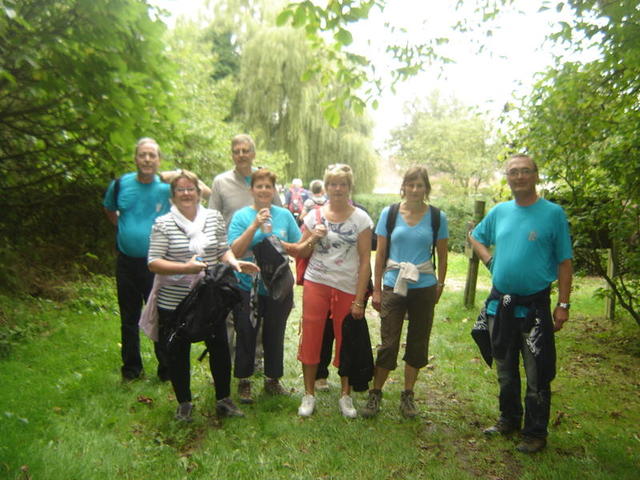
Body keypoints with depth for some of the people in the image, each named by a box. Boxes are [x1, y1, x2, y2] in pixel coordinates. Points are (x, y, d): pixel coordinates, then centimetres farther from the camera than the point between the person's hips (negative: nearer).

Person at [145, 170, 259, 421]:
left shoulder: (214, 217, 3)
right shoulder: (163, 223, -6)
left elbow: (223, 250, 8)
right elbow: (153, 263, -11)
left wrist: (234, 262, -13)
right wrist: (185, 268, -25)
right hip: (174, 303, -2)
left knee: (220, 349, 9)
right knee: (178, 354, 12)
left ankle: (223, 400, 30)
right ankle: (184, 403, 34)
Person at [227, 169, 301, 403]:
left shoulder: (285, 215, 2)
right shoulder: (242, 216, -5)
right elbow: (235, 251, -15)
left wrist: (280, 244, -13)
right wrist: (255, 225, -23)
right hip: (248, 287, -2)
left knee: (275, 335, 14)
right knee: (246, 335, 8)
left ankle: (273, 379, 33)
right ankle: (244, 382, 27)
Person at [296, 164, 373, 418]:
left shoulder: (361, 218, -2)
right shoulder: (314, 216, 5)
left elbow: (365, 261, -4)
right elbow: (300, 252, 11)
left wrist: (359, 299, -8)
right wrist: (313, 238, -11)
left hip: (348, 288, -1)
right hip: (316, 284, 2)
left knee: (346, 341, 8)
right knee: (311, 337, 4)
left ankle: (346, 395, 27)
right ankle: (309, 394, 22)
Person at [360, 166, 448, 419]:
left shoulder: (437, 217, 0)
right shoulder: (389, 214, -1)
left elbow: (442, 256, 8)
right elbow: (380, 254, 1)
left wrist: (440, 286, 6)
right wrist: (376, 290, 0)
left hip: (424, 288, 1)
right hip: (393, 287, -1)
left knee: (418, 343, 11)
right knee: (388, 344, 3)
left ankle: (408, 395, 28)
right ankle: (375, 393, 21)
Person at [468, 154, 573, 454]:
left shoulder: (553, 213, -6)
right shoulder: (499, 211, 6)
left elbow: (564, 263, -6)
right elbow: (475, 236, 22)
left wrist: (563, 304, -9)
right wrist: (489, 260, 5)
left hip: (534, 305, -4)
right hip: (500, 303, 5)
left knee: (537, 375, 3)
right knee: (505, 369, 18)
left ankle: (535, 432, 20)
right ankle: (509, 419, 36)